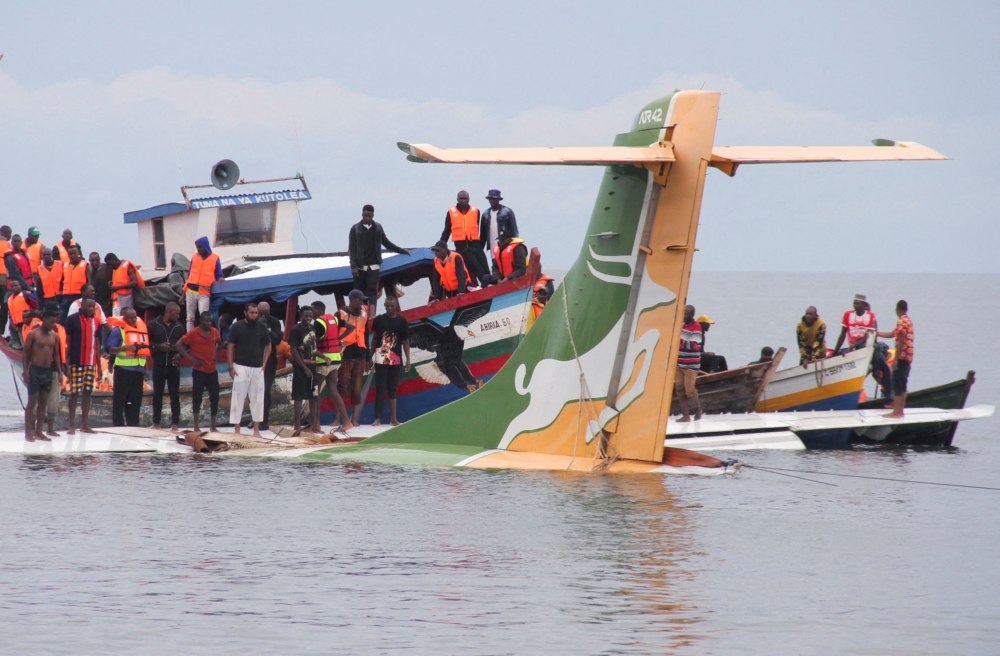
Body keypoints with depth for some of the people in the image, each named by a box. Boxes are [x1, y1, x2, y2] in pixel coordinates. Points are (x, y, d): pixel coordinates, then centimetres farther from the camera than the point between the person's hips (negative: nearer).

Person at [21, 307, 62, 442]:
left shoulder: (54, 336, 9)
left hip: (48, 371, 5)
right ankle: (28, 432, -4)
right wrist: (26, 371, -12)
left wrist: (59, 372, 9)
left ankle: (38, 432, 10)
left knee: (43, 402, 5)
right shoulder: (33, 334, -5)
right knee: (32, 401, -5)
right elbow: (25, 353, -4)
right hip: (35, 370, -5)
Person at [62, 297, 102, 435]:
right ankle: (72, 425, 0)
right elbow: (67, 342, -5)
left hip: (91, 364, 5)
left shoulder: (96, 321, 11)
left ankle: (85, 425, 11)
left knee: (87, 393, 6)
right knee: (74, 393, -3)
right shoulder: (72, 320, -5)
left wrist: (99, 366, 13)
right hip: (76, 362, -5)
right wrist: (66, 364, -10)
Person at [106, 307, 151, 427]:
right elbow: (110, 349, -11)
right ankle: (118, 425, -4)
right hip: (123, 369, -6)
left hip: (138, 369, 6)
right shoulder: (118, 330, -4)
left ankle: (133, 425, 13)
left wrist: (147, 368, 19)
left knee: (135, 400, 8)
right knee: (120, 399, -5)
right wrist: (125, 347, -25)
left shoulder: (141, 329, 15)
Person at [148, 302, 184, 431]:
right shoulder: (153, 325, 0)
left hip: (174, 365, 2)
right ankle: (156, 422, 10)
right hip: (158, 365, -2)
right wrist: (159, 347, -15)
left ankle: (175, 422, 4)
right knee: (157, 394, 5)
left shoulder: (179, 327, 8)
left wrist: (179, 354, -6)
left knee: (175, 395, 1)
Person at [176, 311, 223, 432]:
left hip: (212, 370, 5)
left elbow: (219, 343, 26)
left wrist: (217, 353, 8)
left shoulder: (214, 332, 6)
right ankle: (197, 427, 2)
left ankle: (213, 426, 16)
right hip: (199, 370, -5)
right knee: (197, 398, -1)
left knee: (215, 397, 5)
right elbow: (179, 345, -9)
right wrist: (191, 358, -13)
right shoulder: (193, 333, -9)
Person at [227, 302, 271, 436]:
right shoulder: (237, 327, -2)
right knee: (238, 397, -3)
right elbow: (230, 347, 0)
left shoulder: (261, 327, 5)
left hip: (257, 368, 3)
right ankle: (237, 429, 0)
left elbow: (268, 345, 16)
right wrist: (231, 367, -6)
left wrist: (264, 363, 5)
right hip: (241, 367, -3)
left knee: (257, 398, 5)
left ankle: (256, 429, 12)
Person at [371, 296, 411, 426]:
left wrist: (408, 359, 0)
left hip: (395, 360, 1)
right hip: (381, 360, -1)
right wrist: (370, 357, 6)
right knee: (380, 389, -3)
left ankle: (393, 418, 8)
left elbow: (406, 341, 5)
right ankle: (378, 418, -4)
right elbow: (375, 339, 8)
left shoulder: (402, 322, 3)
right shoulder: (379, 320, 3)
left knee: (393, 389, 7)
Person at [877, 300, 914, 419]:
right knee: (902, 385, 14)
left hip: (901, 357, -9)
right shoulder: (908, 321, 17)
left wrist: (896, 359, -18)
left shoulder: (901, 322, -13)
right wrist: (876, 333, 32)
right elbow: (892, 334, 27)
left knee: (897, 384, -8)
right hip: (908, 358, 9)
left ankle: (897, 412, -11)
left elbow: (900, 342, -19)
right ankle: (900, 410, 18)